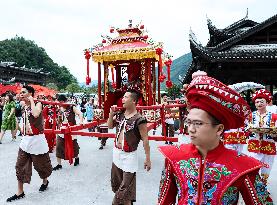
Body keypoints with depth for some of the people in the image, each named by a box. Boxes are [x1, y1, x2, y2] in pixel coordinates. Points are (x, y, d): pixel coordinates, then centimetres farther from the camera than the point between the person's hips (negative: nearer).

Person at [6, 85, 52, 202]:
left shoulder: (38, 104, -12)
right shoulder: (24, 107, 9)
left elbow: (35, 114, -35)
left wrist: (31, 101, -22)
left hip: (37, 139, -6)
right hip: (25, 140, 7)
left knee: (40, 164, 10)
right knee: (20, 166, 7)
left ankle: (45, 181, 37)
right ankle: (20, 192, 19)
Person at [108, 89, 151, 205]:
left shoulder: (139, 119, -20)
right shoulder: (120, 115, 1)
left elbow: (145, 139, -17)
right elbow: (110, 126, 14)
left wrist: (147, 159, -15)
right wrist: (111, 113, -3)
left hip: (129, 156, -7)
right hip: (116, 153, 7)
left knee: (126, 187, 3)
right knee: (116, 183, 23)